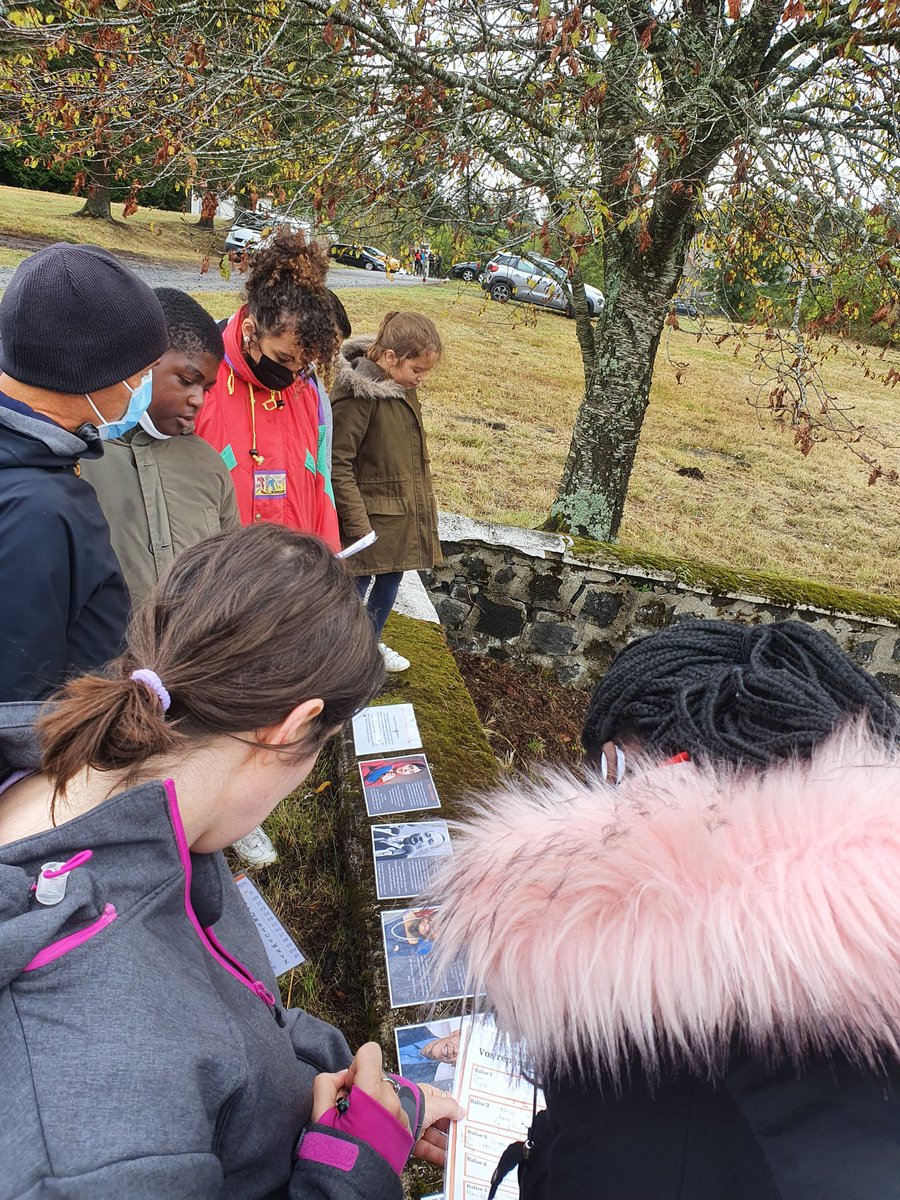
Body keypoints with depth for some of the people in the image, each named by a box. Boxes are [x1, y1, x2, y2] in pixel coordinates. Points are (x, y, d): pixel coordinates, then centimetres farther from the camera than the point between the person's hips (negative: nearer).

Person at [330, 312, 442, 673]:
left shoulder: (403, 388, 4)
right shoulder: (358, 394, -22)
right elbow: (338, 464, -21)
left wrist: (422, 505, 18)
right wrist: (358, 524, -21)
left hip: (403, 515, 9)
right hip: (371, 517, -9)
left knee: (391, 581, 22)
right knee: (357, 584, 5)